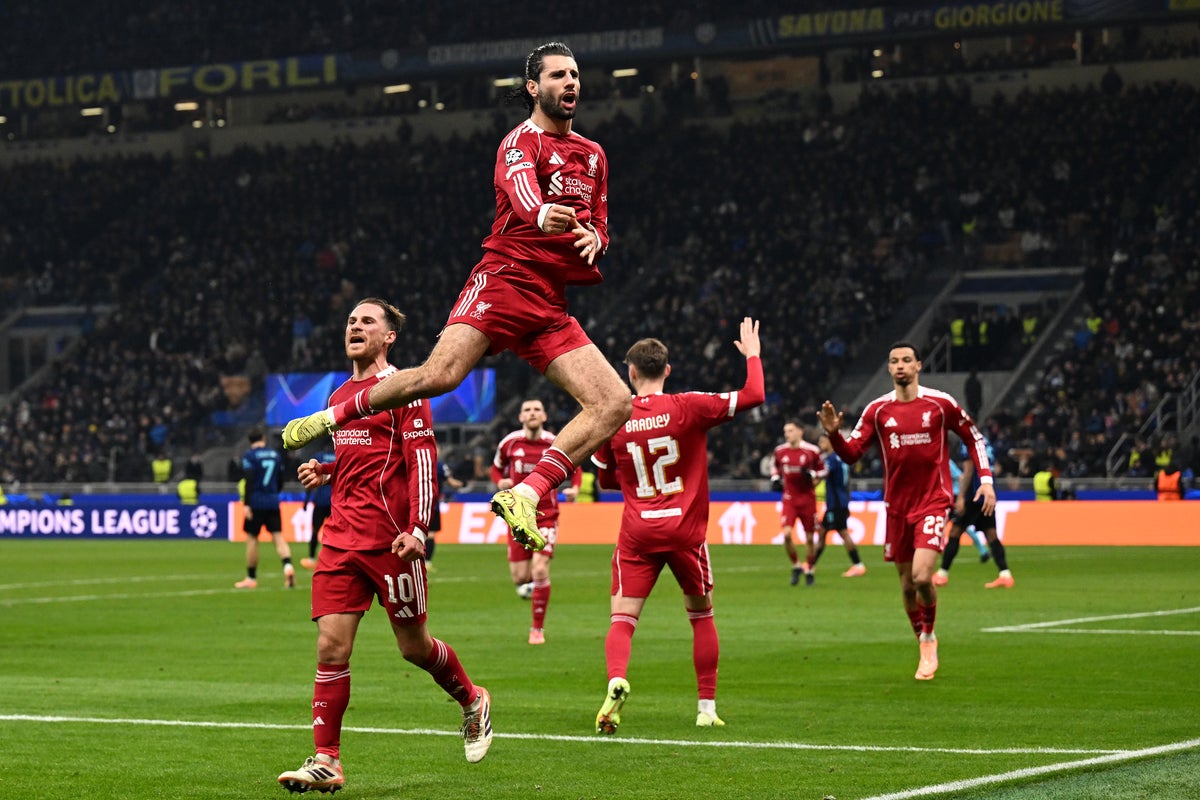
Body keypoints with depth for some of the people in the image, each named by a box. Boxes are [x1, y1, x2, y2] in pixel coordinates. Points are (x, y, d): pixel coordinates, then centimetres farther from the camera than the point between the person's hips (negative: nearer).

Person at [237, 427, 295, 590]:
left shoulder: (249, 456, -5)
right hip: (273, 503, 4)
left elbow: (249, 482, -14)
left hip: (256, 503, -4)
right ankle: (288, 565, -25)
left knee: (251, 539, 5)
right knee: (278, 537, 1)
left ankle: (251, 579, 10)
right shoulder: (276, 454, 11)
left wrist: (246, 504, -15)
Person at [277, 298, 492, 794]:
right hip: (341, 539, 6)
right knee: (331, 647, -5)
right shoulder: (340, 396, 17)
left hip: (390, 541, -6)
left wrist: (417, 529, -20)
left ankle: (472, 702, 34)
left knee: (414, 647, 6)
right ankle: (326, 762, -4)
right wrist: (324, 473, 9)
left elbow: (422, 460, -11)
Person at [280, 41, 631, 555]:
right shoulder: (521, 141, 1)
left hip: (550, 309, 6)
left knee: (615, 404, -11)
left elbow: (598, 225, 31)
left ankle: (525, 495, -15)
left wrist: (594, 238, 4)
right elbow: (523, 194, -22)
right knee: (439, 374, -25)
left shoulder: (593, 155, 22)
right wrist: (542, 215, -47)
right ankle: (333, 416, -1)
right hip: (504, 280, -6)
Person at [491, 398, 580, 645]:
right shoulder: (509, 443, -3)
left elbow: (575, 469, 10)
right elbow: (496, 468, 14)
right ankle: (528, 585, 40)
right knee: (520, 577, -1)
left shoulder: (555, 445, -6)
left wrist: (574, 489, -9)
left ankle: (538, 628, 0)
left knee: (540, 570, -15)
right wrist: (500, 482, -9)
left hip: (546, 516, -2)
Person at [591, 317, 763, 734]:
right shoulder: (688, 407, -6)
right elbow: (752, 396, -6)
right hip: (686, 529, 0)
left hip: (637, 534, 0)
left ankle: (617, 681, -32)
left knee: (622, 618, -2)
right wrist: (752, 355, 10)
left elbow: (606, 480, 13)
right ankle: (707, 706, 17)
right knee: (701, 615, 17)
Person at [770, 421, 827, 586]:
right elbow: (775, 465, 22)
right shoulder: (780, 451, 2)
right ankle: (796, 565, 6)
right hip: (789, 498, 1)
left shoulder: (811, 451, -5)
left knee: (809, 537, 5)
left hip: (807, 499, -1)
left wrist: (812, 475, -15)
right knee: (786, 534, -16)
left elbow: (822, 470, 5)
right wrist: (775, 479, 4)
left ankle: (809, 570, 24)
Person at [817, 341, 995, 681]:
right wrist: (834, 433, -20)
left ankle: (928, 635, 6)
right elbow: (851, 452, -1)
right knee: (907, 584, 7)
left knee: (922, 576, -19)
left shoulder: (941, 404, -2)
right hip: (897, 506, 3)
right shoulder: (877, 410, 2)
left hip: (932, 501, -3)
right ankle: (926, 646, 26)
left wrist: (986, 480, 0)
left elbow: (973, 438, 8)